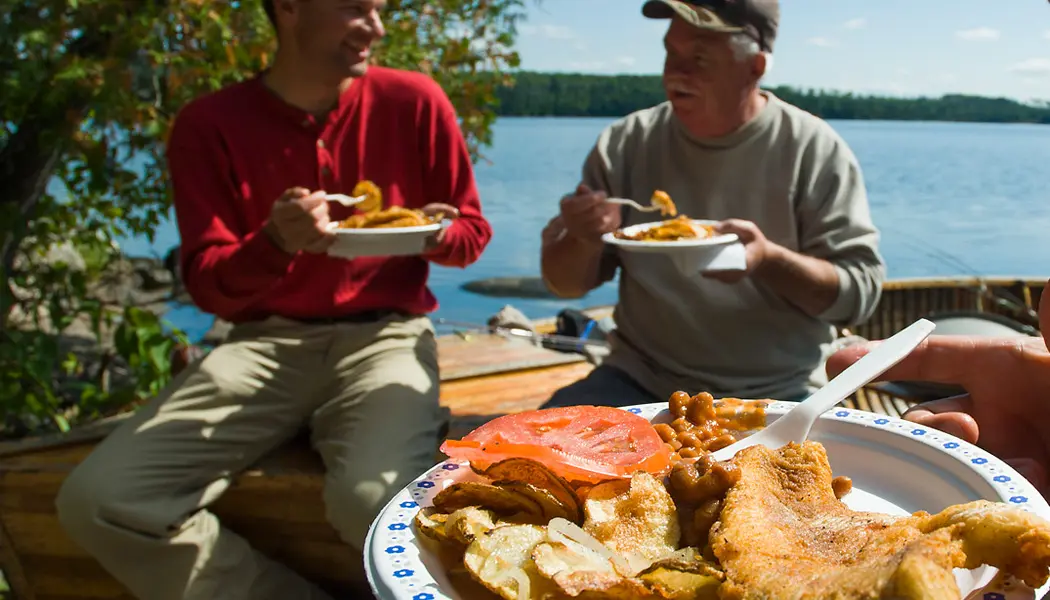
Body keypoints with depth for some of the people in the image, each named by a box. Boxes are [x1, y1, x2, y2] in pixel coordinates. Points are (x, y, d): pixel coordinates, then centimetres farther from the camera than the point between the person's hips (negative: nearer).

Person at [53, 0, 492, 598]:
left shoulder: (414, 101, 0)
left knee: (377, 501, -33)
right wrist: (275, 244, -23)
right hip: (267, 341, 2)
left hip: (385, 334, -2)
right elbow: (208, 286, -2)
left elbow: (472, 232, 9)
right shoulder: (209, 124, 1)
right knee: (99, 499, -16)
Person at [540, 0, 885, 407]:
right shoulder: (624, 144, 1)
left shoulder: (816, 152, -5)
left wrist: (768, 259, -25)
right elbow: (565, 283, 6)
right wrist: (583, 241, -18)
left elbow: (860, 292, -7)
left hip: (775, 394, 0)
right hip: (639, 383, 1)